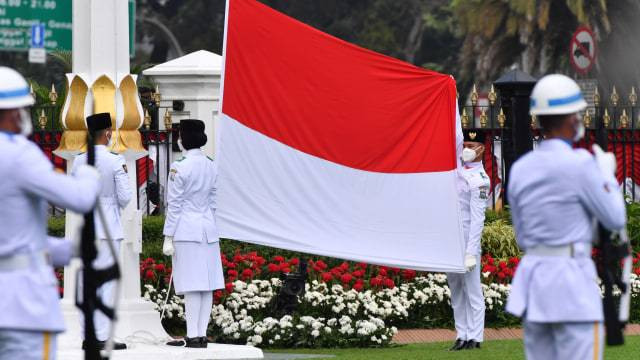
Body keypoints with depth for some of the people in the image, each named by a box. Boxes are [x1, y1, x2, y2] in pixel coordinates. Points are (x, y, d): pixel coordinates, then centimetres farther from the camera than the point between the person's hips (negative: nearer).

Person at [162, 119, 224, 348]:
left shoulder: (179, 168, -11)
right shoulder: (211, 166, 9)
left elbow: (174, 205, -10)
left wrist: (168, 237, -6)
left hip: (186, 230, -6)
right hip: (208, 230, 6)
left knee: (191, 286, -7)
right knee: (207, 285, 6)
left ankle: (193, 336, -7)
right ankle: (201, 334, 8)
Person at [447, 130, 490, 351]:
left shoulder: (479, 180, -13)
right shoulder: (459, 168, 9)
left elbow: (477, 219, -16)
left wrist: (471, 253, -20)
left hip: (467, 240, -8)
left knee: (472, 291, -4)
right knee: (456, 291, 10)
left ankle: (475, 338, -3)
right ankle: (461, 336, 13)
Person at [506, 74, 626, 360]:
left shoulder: (520, 169, 7)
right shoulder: (580, 164, -12)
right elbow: (615, 219, -5)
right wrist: (608, 173, 10)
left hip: (532, 279, 7)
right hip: (573, 283, -7)